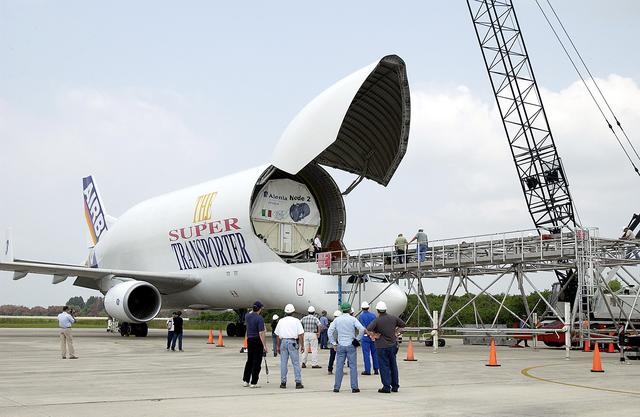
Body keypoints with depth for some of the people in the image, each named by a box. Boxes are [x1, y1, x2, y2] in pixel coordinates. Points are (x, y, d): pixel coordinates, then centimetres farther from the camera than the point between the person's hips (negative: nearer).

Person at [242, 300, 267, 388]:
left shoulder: (247, 316, 4)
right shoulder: (260, 318, -16)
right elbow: (261, 333, -20)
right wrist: (265, 346, -18)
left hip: (249, 340, 6)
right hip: (258, 341, -6)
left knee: (249, 361, 17)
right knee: (257, 362, 0)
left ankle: (245, 381, 19)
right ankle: (253, 383, 1)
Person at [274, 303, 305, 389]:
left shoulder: (281, 321, 8)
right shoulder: (296, 321, -1)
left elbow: (277, 335, 9)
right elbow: (300, 334, -5)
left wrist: (277, 346, 15)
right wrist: (302, 345, 0)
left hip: (283, 342, 3)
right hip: (292, 342, -3)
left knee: (283, 363, 7)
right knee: (296, 363, -1)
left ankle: (283, 382, 10)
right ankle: (298, 382, -4)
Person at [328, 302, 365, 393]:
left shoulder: (337, 320, 3)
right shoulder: (353, 319, -4)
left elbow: (330, 331, -1)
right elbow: (362, 329, -14)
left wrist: (333, 343, 4)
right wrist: (358, 339, -1)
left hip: (340, 346, 2)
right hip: (351, 345, -2)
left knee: (339, 366, 6)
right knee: (353, 366, 2)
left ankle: (336, 387, 7)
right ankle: (354, 387, 2)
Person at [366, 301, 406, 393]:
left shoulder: (377, 320, -14)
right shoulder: (393, 318, 1)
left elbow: (368, 330, -26)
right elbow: (403, 325, 15)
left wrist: (373, 336, -10)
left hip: (381, 346, -5)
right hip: (392, 345, 5)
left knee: (384, 367, 1)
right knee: (393, 366, 13)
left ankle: (386, 387, 1)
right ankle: (395, 386, 18)